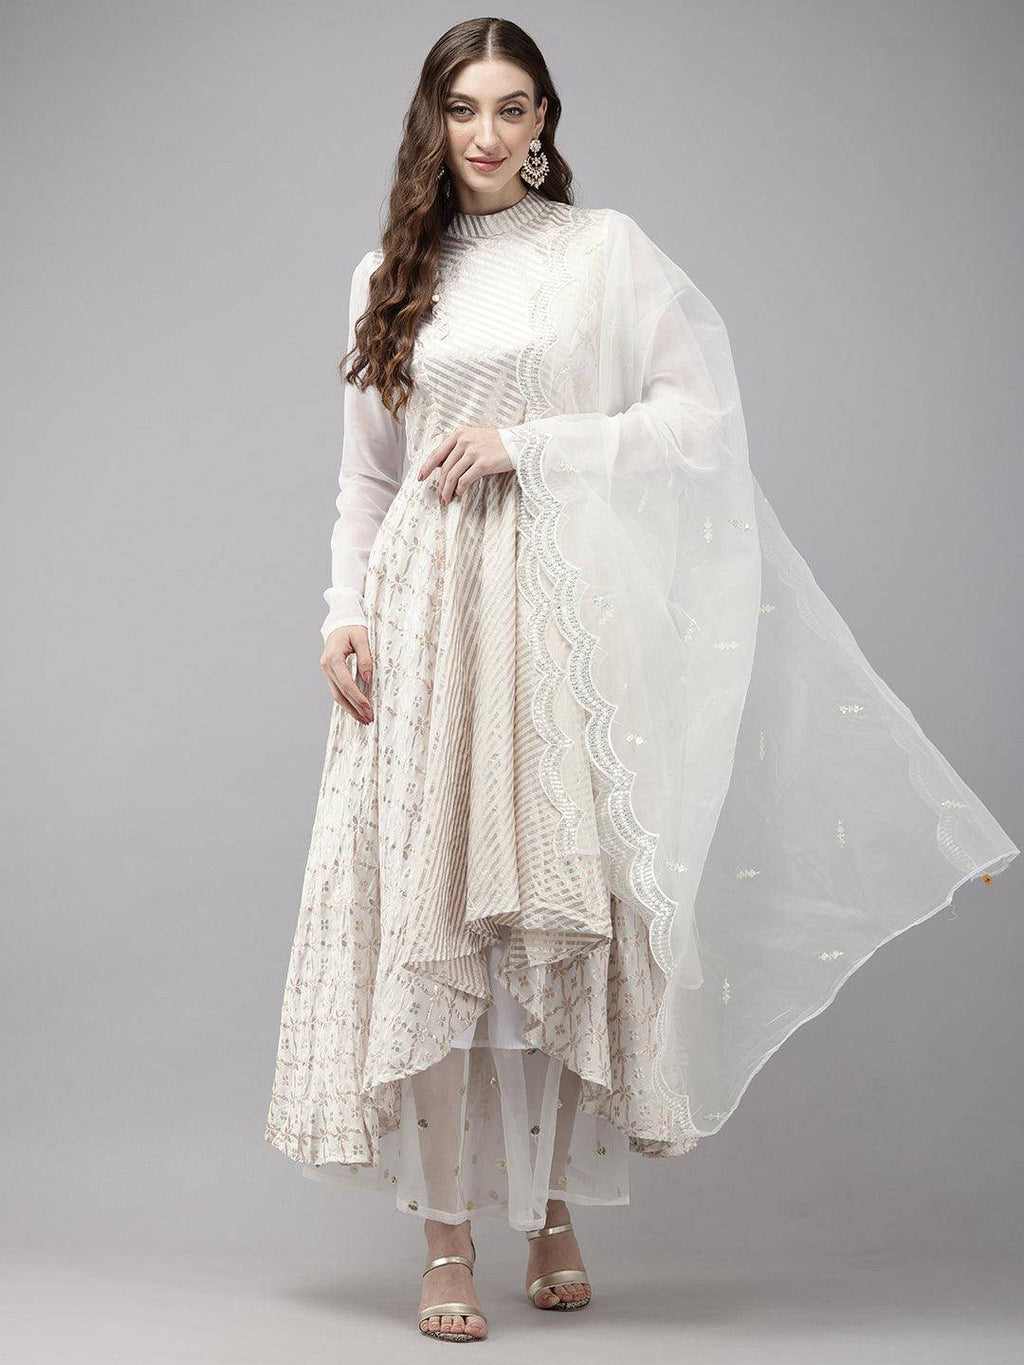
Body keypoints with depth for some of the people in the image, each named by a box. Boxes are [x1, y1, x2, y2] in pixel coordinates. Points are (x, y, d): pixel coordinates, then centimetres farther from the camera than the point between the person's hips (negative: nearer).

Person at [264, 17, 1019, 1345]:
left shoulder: (606, 250, 5)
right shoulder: (392, 277, 16)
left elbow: (706, 413, -3)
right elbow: (365, 475, 17)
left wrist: (528, 446, -9)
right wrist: (345, 611, 5)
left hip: (570, 612, -2)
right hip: (429, 606, 2)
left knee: (570, 912, -1)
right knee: (433, 912, -4)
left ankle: (556, 1211, 13)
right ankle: (447, 1235, 1)